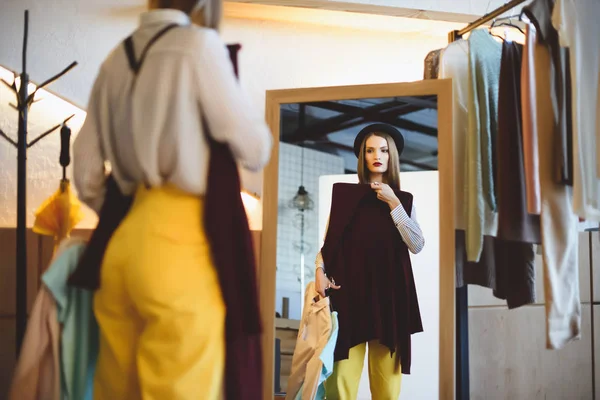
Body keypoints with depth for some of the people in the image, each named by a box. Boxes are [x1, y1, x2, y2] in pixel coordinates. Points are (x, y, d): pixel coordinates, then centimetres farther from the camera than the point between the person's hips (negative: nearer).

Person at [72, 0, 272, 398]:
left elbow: (86, 175, 13)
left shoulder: (116, 59, 13)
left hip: (121, 241, 7)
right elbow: (255, 150, -4)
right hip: (178, 237, -7)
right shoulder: (199, 44, -6)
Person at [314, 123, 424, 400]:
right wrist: (320, 270, -7)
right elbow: (328, 241, 10)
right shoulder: (344, 194, 10)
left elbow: (416, 245, 0)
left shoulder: (403, 200, 13)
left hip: (390, 293, 1)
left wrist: (393, 204, -4)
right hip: (349, 292, -1)